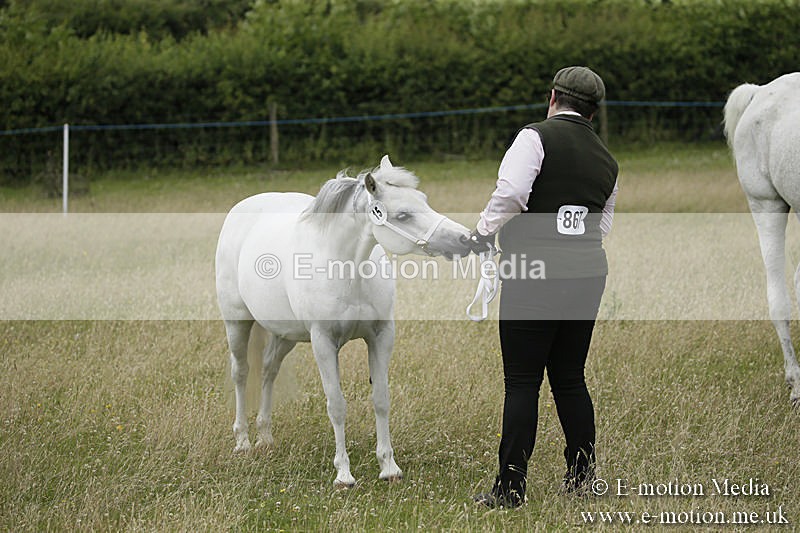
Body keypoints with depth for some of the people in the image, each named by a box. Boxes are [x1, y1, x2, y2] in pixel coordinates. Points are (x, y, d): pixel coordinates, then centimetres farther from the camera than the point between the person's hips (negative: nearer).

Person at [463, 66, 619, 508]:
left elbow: (511, 193, -18)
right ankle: (581, 475, 22)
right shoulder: (606, 161, 14)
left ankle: (511, 487, -2)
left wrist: (482, 234, -4)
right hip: (589, 273, 6)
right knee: (570, 378, 17)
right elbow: (602, 227, 17)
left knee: (522, 382, -2)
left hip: (535, 276, -6)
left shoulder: (536, 137, -5)